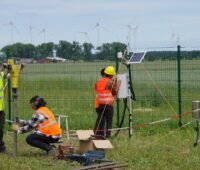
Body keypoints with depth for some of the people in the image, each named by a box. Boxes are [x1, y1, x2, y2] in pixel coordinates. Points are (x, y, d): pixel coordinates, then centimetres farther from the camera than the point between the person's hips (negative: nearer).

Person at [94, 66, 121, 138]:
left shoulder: (98, 82, 10)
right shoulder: (110, 82, -9)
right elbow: (115, 92, -4)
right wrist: (118, 84, 12)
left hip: (99, 104, 6)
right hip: (108, 105, -6)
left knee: (100, 121, 11)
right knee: (108, 122, 1)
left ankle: (96, 135, 10)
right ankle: (107, 135, 0)